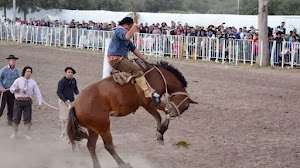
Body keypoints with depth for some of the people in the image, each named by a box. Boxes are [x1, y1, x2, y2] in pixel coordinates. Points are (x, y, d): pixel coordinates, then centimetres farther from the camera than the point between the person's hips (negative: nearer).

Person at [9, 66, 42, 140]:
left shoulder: (33, 82, 4)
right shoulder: (18, 81, 1)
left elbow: (37, 93, 2)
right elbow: (11, 89, 5)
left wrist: (40, 103, -8)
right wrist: (15, 90, -19)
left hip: (28, 101, 1)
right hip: (18, 101, -1)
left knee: (27, 118, 2)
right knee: (16, 117, 2)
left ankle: (27, 134, 13)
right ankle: (14, 133, 21)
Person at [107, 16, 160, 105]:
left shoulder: (124, 32, 25)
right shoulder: (119, 30, -9)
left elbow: (133, 48, 24)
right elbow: (127, 37, -34)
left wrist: (143, 58, 17)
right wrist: (135, 25, -30)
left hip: (121, 59, 11)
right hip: (116, 59, -11)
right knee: (137, 70, -24)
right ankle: (149, 93, -32)